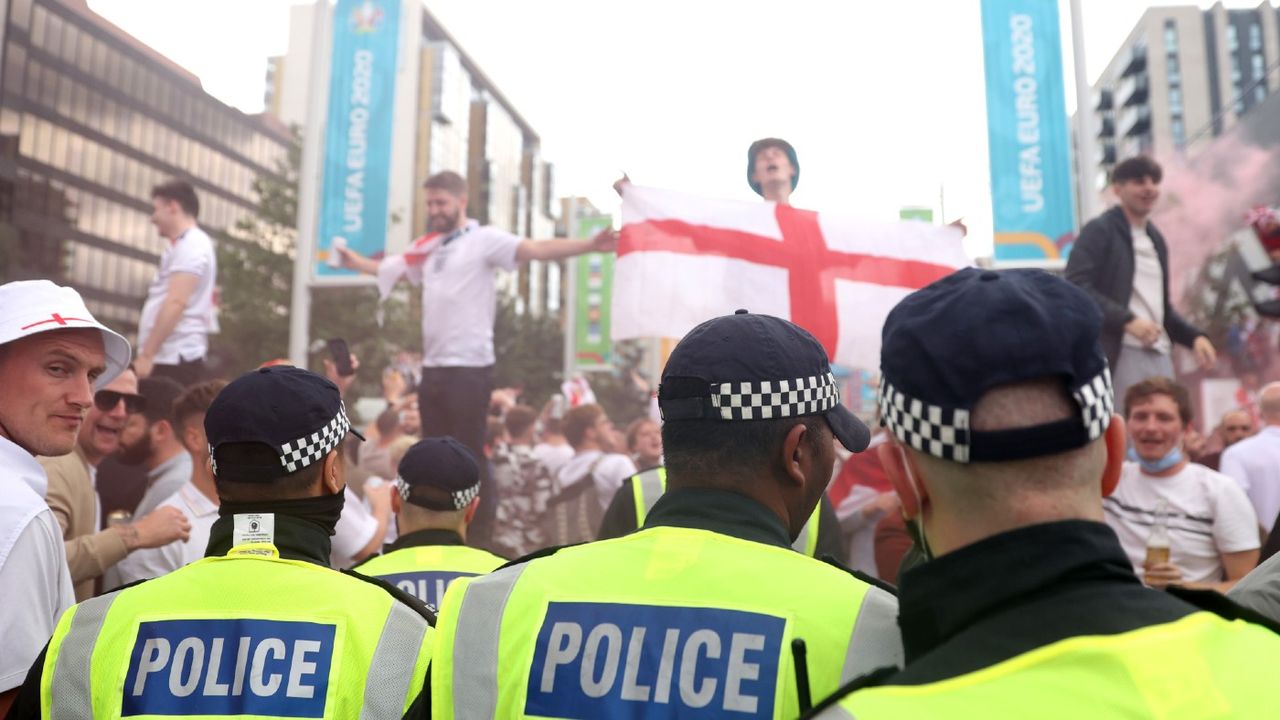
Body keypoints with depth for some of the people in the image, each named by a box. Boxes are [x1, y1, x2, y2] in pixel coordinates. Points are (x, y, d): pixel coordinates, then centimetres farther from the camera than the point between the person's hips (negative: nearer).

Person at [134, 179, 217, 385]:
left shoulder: (191, 245, -9)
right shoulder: (183, 246, 23)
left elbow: (176, 303, -19)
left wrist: (146, 355, -20)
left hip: (175, 360, -10)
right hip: (168, 358, 10)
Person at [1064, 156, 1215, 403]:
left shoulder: (1157, 239, 22)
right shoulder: (1099, 230, -2)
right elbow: (1076, 287, -15)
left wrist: (1194, 336, 12)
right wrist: (1127, 320, -22)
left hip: (1160, 355, 8)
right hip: (1120, 355, -8)